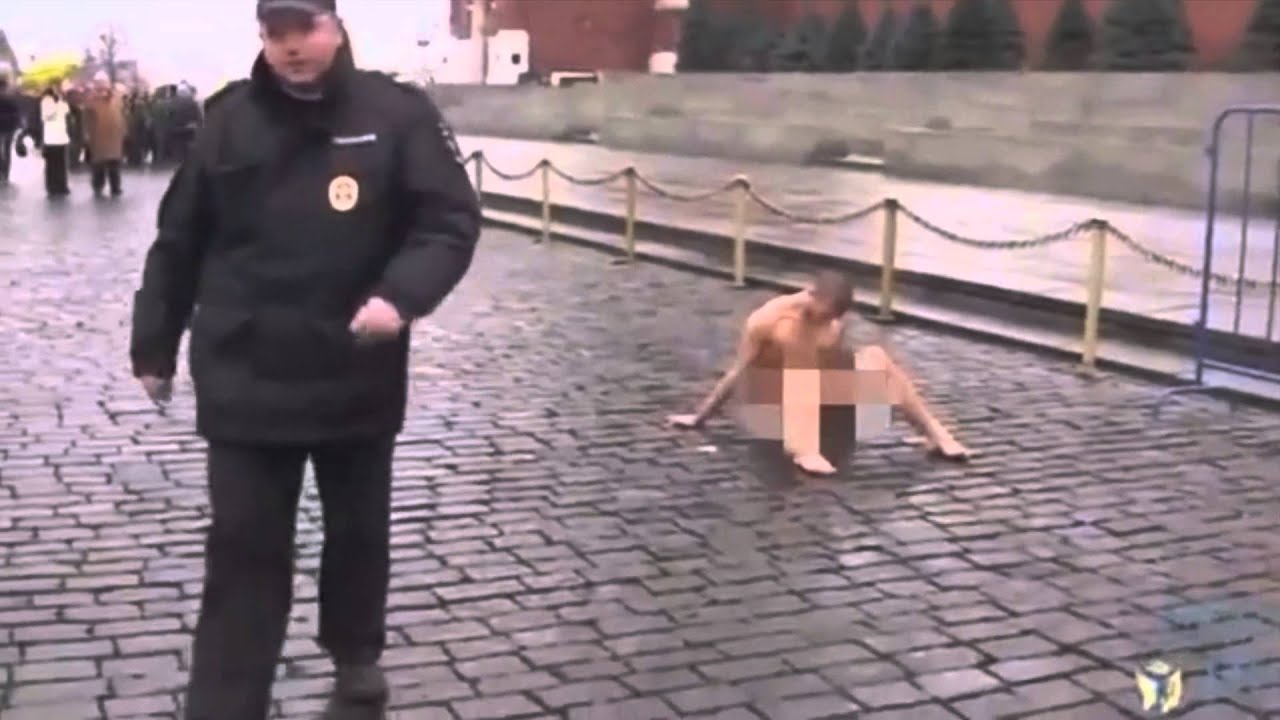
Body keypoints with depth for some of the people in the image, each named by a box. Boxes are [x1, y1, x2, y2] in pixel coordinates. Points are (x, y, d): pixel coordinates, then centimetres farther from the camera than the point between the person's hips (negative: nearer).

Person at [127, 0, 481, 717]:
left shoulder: (397, 113, -5)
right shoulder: (229, 122, 0)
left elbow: (452, 219, -8)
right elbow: (178, 243, 7)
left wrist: (401, 294, -25)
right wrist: (155, 347, 11)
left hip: (359, 378, 0)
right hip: (246, 383, 0)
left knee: (359, 534, 18)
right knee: (244, 551, 2)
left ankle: (357, 659, 41)